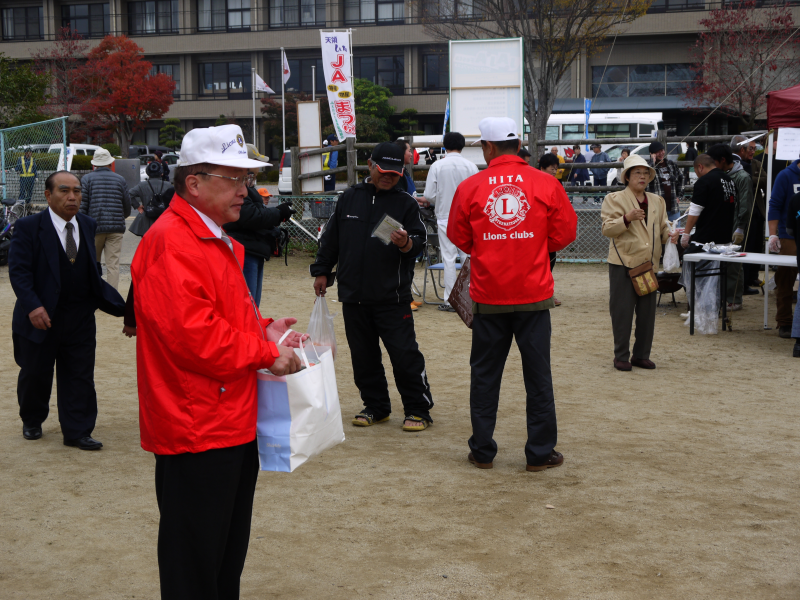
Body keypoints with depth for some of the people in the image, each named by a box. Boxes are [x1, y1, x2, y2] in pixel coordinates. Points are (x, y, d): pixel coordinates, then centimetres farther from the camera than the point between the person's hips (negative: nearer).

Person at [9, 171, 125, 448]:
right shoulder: (29, 227, -8)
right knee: (35, 375, 12)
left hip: (80, 319, 3)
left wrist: (114, 303, 3)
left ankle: (77, 432, 12)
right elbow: (18, 270, -14)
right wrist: (33, 305, -27)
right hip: (42, 317, -3)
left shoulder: (88, 226, 7)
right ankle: (31, 422, 35)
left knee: (80, 377, 4)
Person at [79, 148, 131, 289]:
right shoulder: (120, 179, 6)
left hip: (94, 228, 0)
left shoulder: (87, 179, 1)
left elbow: (82, 206, -3)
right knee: (113, 265, -2)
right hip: (116, 228, 0)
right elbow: (127, 207, 12)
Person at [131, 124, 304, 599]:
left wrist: (262, 328, 8)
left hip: (234, 424, 11)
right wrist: (266, 352, -17)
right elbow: (191, 334, -26)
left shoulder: (219, 241, 17)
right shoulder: (171, 243, -18)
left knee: (230, 554, 20)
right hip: (196, 430, -11)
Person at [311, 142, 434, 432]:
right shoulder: (349, 198, 9)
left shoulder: (406, 203, 0)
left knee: (404, 353, -6)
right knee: (363, 355, 11)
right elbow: (331, 237, 17)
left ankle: (418, 409, 6)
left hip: (393, 296, -4)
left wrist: (407, 244, -24)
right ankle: (376, 406, 25)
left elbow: (420, 242, -3)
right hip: (353, 294, 4)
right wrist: (321, 270, 16)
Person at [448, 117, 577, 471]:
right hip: (534, 294, 0)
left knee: (484, 375, 11)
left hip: (488, 295, 0)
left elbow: (458, 237, 7)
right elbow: (565, 233, 3)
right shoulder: (546, 185, -4)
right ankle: (540, 453, 13)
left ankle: (482, 452, 18)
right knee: (538, 375, 7)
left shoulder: (469, 188, -4)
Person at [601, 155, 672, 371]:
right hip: (623, 262, -5)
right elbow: (607, 229, -9)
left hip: (649, 263, 5)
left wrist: (669, 234, -1)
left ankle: (642, 355, 18)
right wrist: (627, 218, -24)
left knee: (647, 312, 7)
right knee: (622, 311, -2)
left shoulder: (657, 201, 16)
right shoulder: (614, 199, 0)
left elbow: (662, 229, 22)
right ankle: (621, 357, 7)